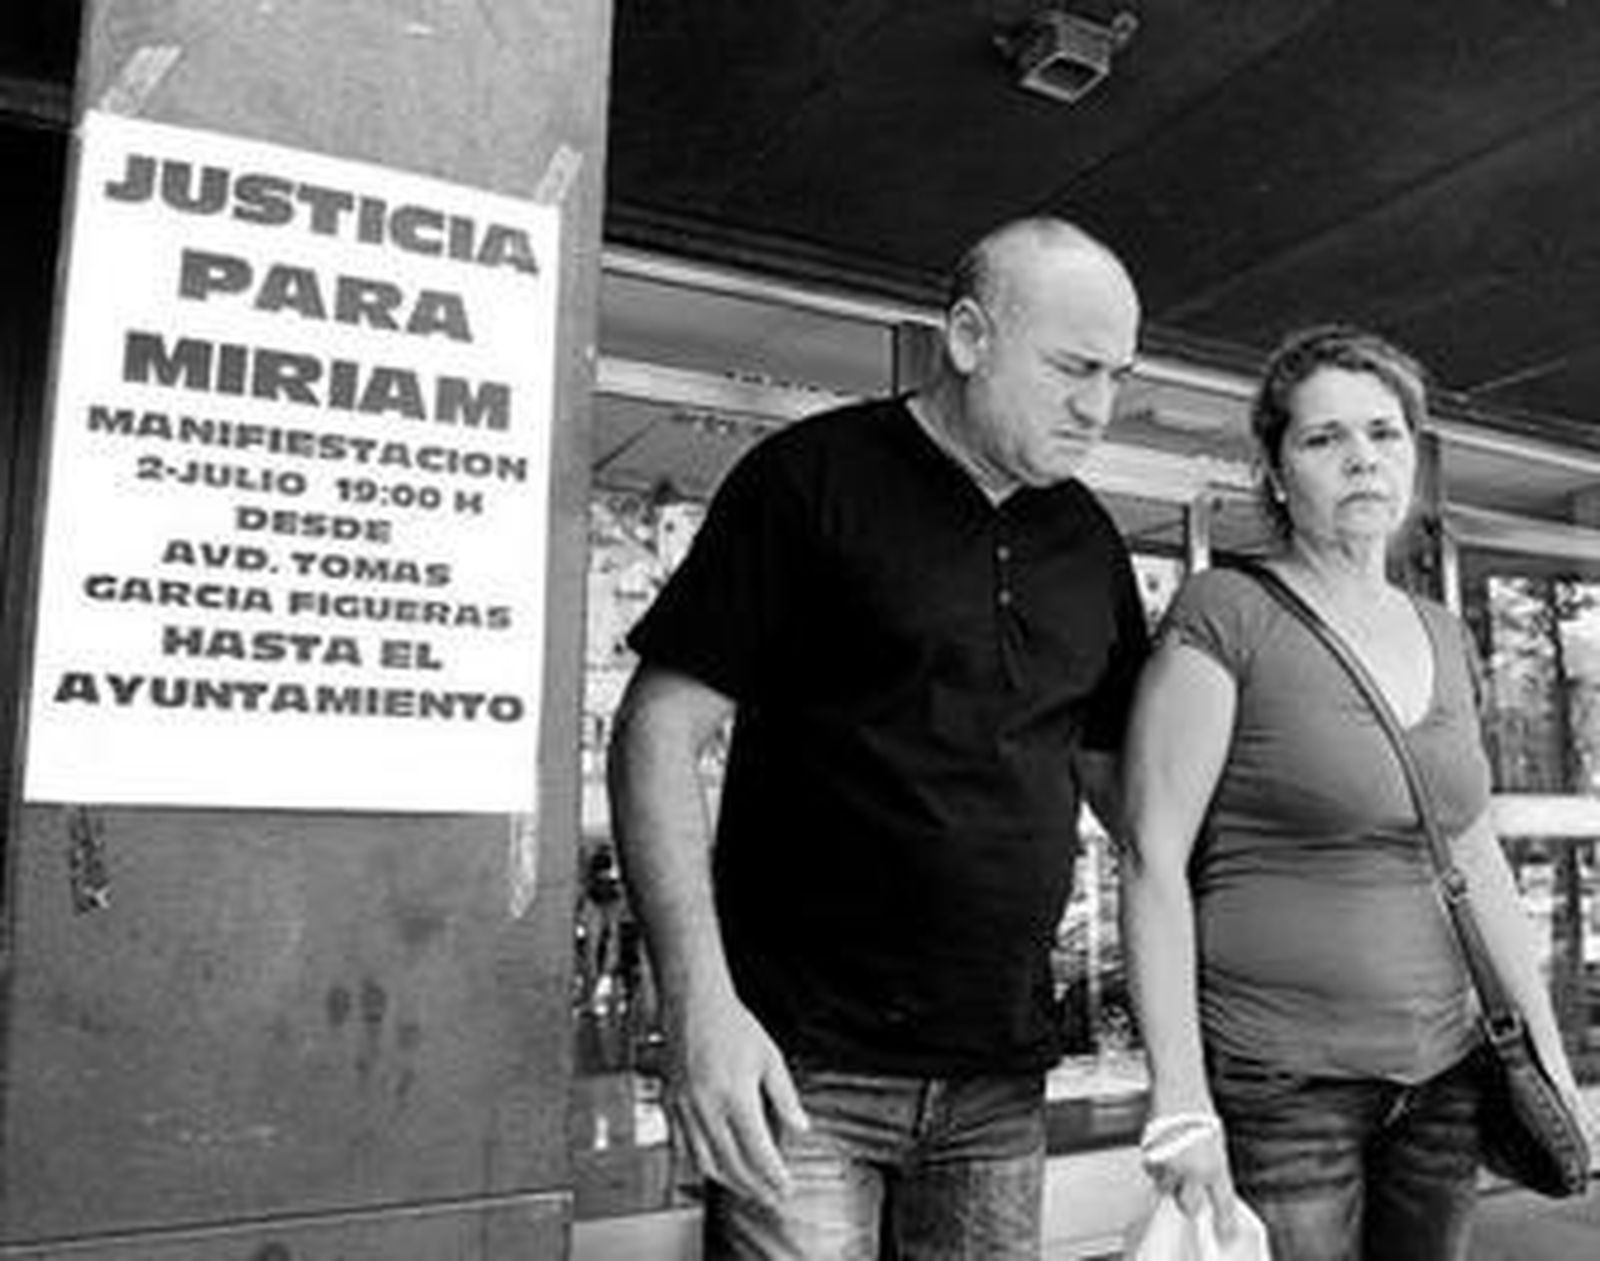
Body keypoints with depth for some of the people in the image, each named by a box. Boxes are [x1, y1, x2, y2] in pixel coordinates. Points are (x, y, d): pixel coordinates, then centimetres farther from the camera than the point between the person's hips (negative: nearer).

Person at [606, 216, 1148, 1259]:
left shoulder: (1087, 541, 10)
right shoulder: (814, 479, -7)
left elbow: (1120, 774, 17)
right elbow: (660, 731, -9)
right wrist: (700, 1004, -18)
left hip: (1001, 1079, 6)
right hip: (805, 1068, -5)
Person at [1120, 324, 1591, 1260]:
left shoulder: (1446, 639, 9)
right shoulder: (1225, 615, -11)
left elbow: (1478, 862, 15)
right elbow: (1154, 858, -15)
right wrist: (1179, 1096, -18)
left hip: (1444, 1071, 6)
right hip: (1279, 1081, -6)